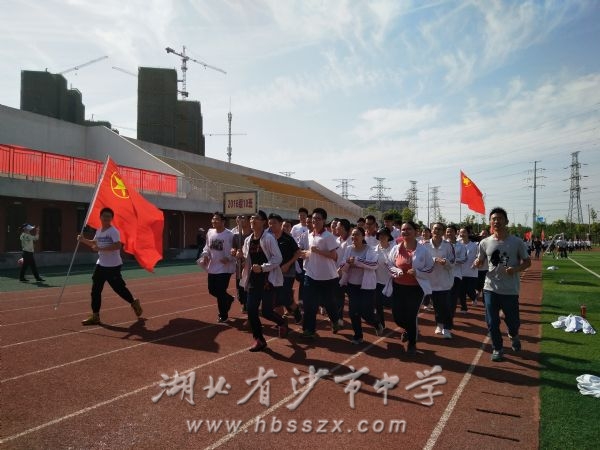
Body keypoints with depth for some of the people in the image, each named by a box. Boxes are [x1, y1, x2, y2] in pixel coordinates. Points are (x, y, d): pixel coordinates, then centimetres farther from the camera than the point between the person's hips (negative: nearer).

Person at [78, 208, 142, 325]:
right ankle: (95, 316, 12)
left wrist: (100, 248, -31)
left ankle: (134, 302, 29)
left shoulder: (113, 231, -15)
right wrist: (83, 240, 12)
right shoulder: (98, 231, 10)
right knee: (95, 290, 4)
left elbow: (118, 245, -30)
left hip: (113, 266, -7)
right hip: (101, 265, 7)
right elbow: (94, 243, 29)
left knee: (119, 288, 2)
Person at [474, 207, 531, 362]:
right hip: (490, 288, 1)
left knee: (512, 320, 9)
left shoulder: (517, 242, -6)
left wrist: (516, 269, -17)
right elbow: (480, 262, 11)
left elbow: (527, 262, 2)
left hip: (510, 290, -1)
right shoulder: (485, 243, -1)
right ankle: (497, 349, 24)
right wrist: (477, 263, -13)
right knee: (492, 322, 4)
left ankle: (513, 336, 44)